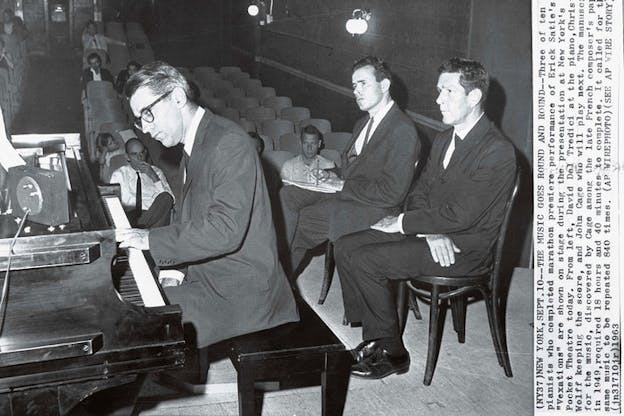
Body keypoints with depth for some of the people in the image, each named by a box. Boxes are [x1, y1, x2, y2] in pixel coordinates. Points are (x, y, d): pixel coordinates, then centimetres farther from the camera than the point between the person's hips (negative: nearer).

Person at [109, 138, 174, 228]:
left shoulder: (156, 172, 20)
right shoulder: (118, 174, 17)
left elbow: (170, 200, 6)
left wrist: (154, 177, -5)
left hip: (155, 215, 3)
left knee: (165, 197, -31)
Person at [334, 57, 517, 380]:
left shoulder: (498, 152, -17)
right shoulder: (443, 140, 11)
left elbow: (460, 215, -23)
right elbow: (419, 192, 10)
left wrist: (402, 223, -15)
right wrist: (430, 231, -12)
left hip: (464, 248, -9)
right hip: (432, 232, 9)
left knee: (365, 261, -20)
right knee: (346, 247, -4)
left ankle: (392, 353, -3)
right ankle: (375, 340, 1)